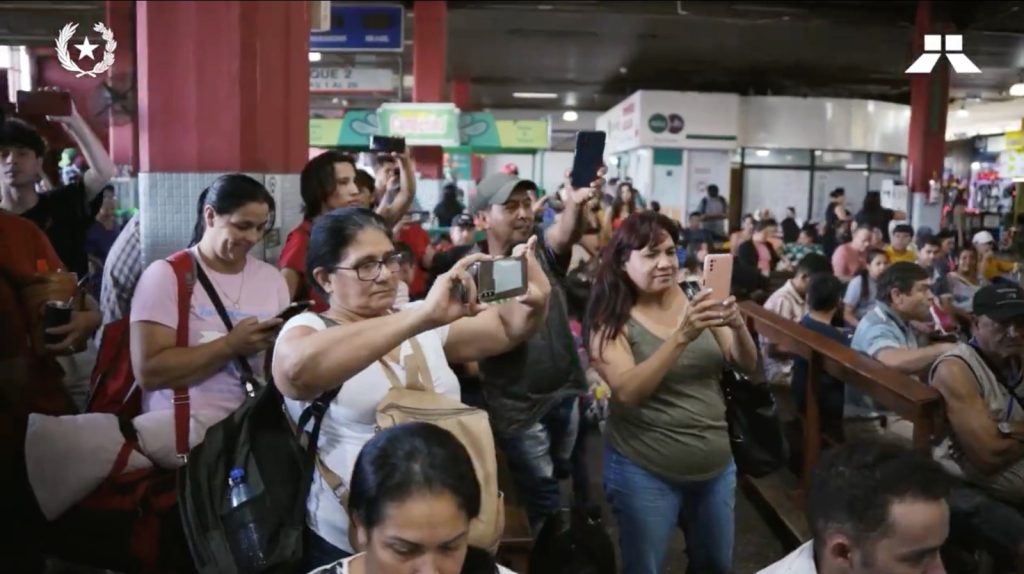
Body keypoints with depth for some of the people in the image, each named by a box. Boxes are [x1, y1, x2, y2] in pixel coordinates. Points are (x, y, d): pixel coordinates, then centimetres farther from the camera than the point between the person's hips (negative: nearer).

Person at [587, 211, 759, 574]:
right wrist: (681, 336, -33)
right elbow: (627, 392, -25)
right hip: (645, 472, -4)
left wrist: (738, 325, -22)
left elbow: (747, 366, -2)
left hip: (717, 465, 4)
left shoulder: (696, 302, 1)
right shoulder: (613, 321, -11)